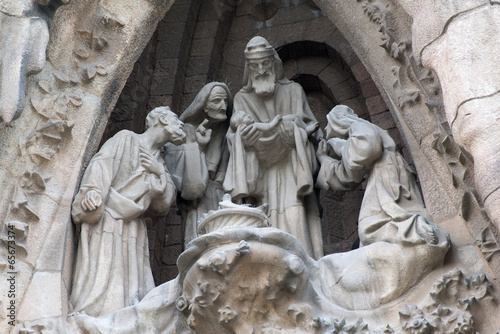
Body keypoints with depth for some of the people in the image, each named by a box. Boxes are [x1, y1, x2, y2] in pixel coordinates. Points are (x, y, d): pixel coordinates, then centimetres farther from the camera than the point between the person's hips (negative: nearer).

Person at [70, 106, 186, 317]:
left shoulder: (158, 162, 23)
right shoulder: (126, 139, 7)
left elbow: (162, 205, 14)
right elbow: (102, 164, -9)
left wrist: (160, 173, -2)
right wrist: (93, 191, -26)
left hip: (134, 231, 6)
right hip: (107, 222, -6)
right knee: (102, 283, -14)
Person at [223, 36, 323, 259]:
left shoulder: (293, 91, 14)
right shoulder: (243, 98, 17)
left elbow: (301, 127, 3)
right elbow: (235, 135, 6)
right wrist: (243, 133, -19)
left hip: (290, 173, -1)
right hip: (259, 175, 1)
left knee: (294, 216, -17)